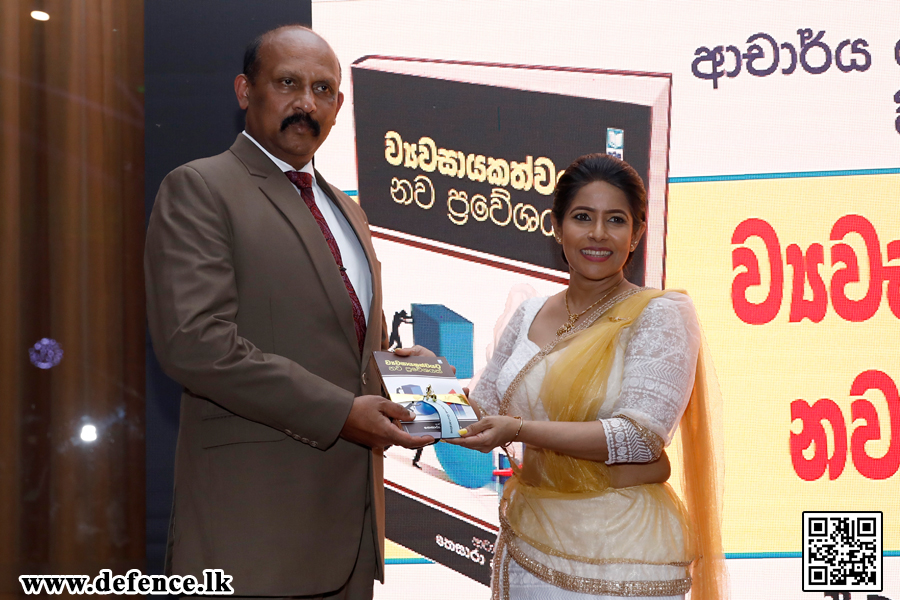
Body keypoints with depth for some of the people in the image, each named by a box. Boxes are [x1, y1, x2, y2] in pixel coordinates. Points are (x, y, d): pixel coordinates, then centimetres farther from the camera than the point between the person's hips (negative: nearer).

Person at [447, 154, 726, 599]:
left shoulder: (660, 315, -9)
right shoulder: (529, 316, 7)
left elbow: (642, 436, -19)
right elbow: (484, 408, 13)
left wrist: (519, 430, -25)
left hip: (620, 552, -5)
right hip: (528, 540, 5)